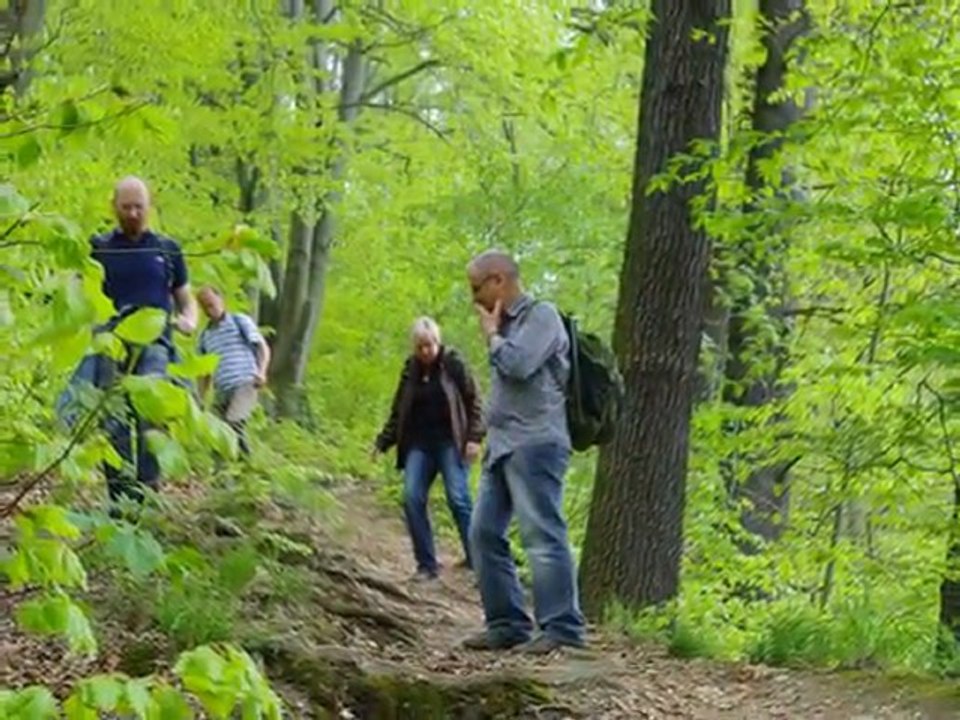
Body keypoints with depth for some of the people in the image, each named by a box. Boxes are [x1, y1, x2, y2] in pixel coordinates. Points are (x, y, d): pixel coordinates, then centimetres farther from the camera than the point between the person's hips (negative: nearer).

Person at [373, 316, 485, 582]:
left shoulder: (453, 364, -2)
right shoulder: (410, 369, 10)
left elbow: (473, 401, -2)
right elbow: (398, 411, 17)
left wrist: (474, 437, -11)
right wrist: (383, 441, 10)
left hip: (449, 442, -4)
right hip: (419, 443, 4)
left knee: (458, 498, -13)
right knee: (412, 498, -9)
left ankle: (476, 560, -4)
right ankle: (426, 564, -1)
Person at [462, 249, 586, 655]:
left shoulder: (541, 316, -5)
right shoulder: (507, 323, 19)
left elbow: (518, 365, -18)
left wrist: (491, 334, -3)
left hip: (534, 443, -9)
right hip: (502, 445, 9)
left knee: (542, 534, -13)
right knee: (484, 534, 6)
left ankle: (563, 629, -14)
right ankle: (507, 624, 11)